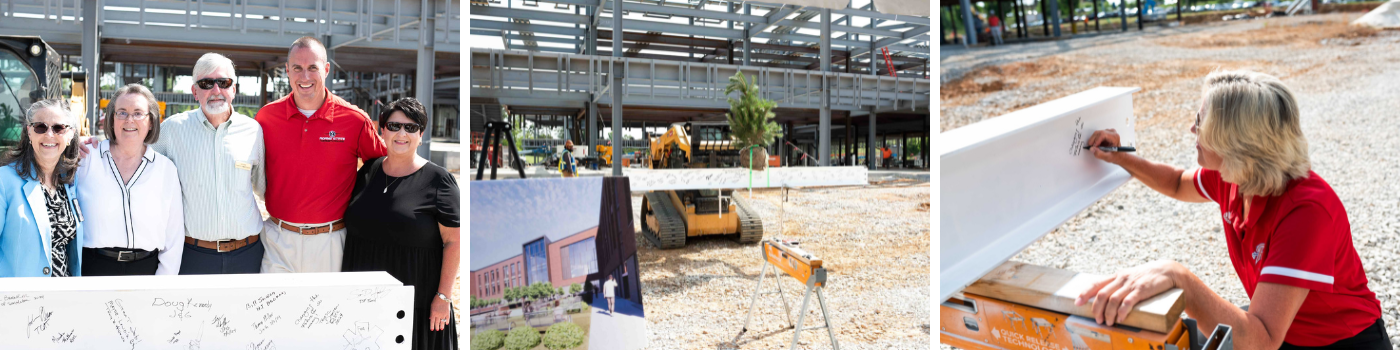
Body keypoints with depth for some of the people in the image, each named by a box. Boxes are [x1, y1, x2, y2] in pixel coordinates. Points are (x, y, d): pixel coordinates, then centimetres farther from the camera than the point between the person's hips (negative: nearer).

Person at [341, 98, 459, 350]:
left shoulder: (438, 180, -8)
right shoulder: (368, 171, 8)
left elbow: (453, 242, -9)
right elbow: (351, 223, 17)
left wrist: (443, 296, -12)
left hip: (416, 299, -4)